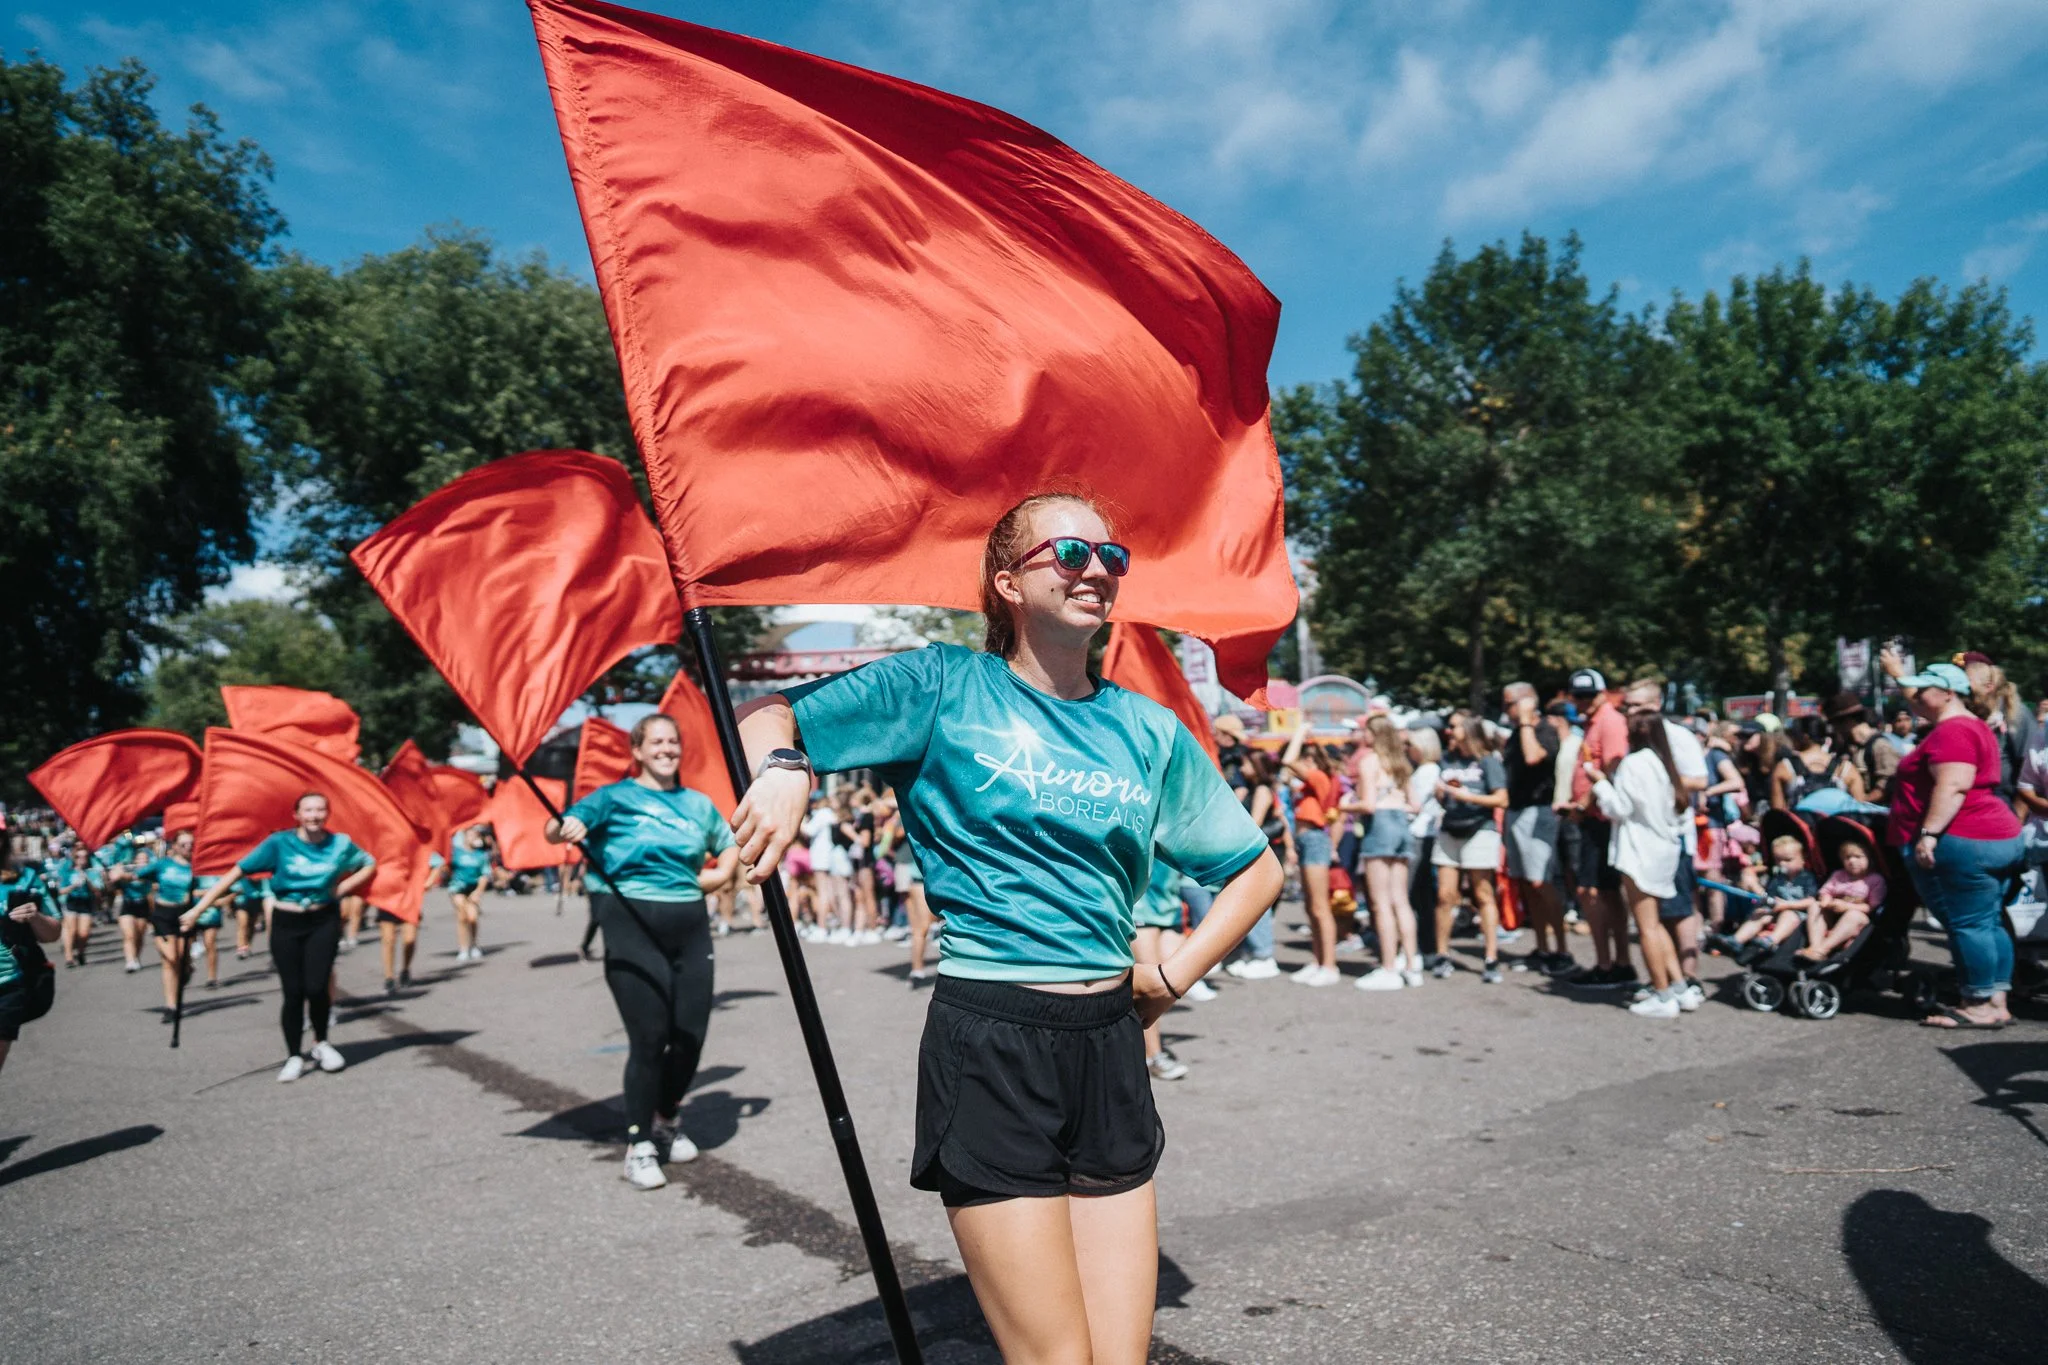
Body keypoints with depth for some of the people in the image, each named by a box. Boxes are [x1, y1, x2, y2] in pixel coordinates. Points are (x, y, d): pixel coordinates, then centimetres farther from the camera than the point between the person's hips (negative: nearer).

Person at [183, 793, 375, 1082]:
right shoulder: (280, 843, -8)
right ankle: (294, 1057, 18)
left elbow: (370, 865, 13)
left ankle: (321, 1044, 17)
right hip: (286, 923, 0)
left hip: (323, 922, 0)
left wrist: (341, 889, -2)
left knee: (316, 987, -10)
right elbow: (237, 872, -10)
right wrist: (198, 909, -14)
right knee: (293, 992, 0)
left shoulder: (340, 844, -3)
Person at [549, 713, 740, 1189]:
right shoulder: (616, 797, 1)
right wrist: (562, 829, -36)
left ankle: (668, 1119, 29)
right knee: (649, 1036, -9)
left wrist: (715, 876, 8)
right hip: (634, 924, -4)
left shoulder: (697, 803, 12)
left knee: (691, 1034, 4)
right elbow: (559, 828, -13)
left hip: (689, 924, 4)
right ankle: (639, 1145, 6)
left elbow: (730, 848, 27)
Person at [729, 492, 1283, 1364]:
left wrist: (1174, 975, 5)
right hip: (986, 1041, -4)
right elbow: (770, 717, 1)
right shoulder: (945, 687, -1)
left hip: (1109, 1043, 5)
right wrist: (782, 767, -22)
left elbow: (1257, 870, 17)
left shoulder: (1150, 730, 9)